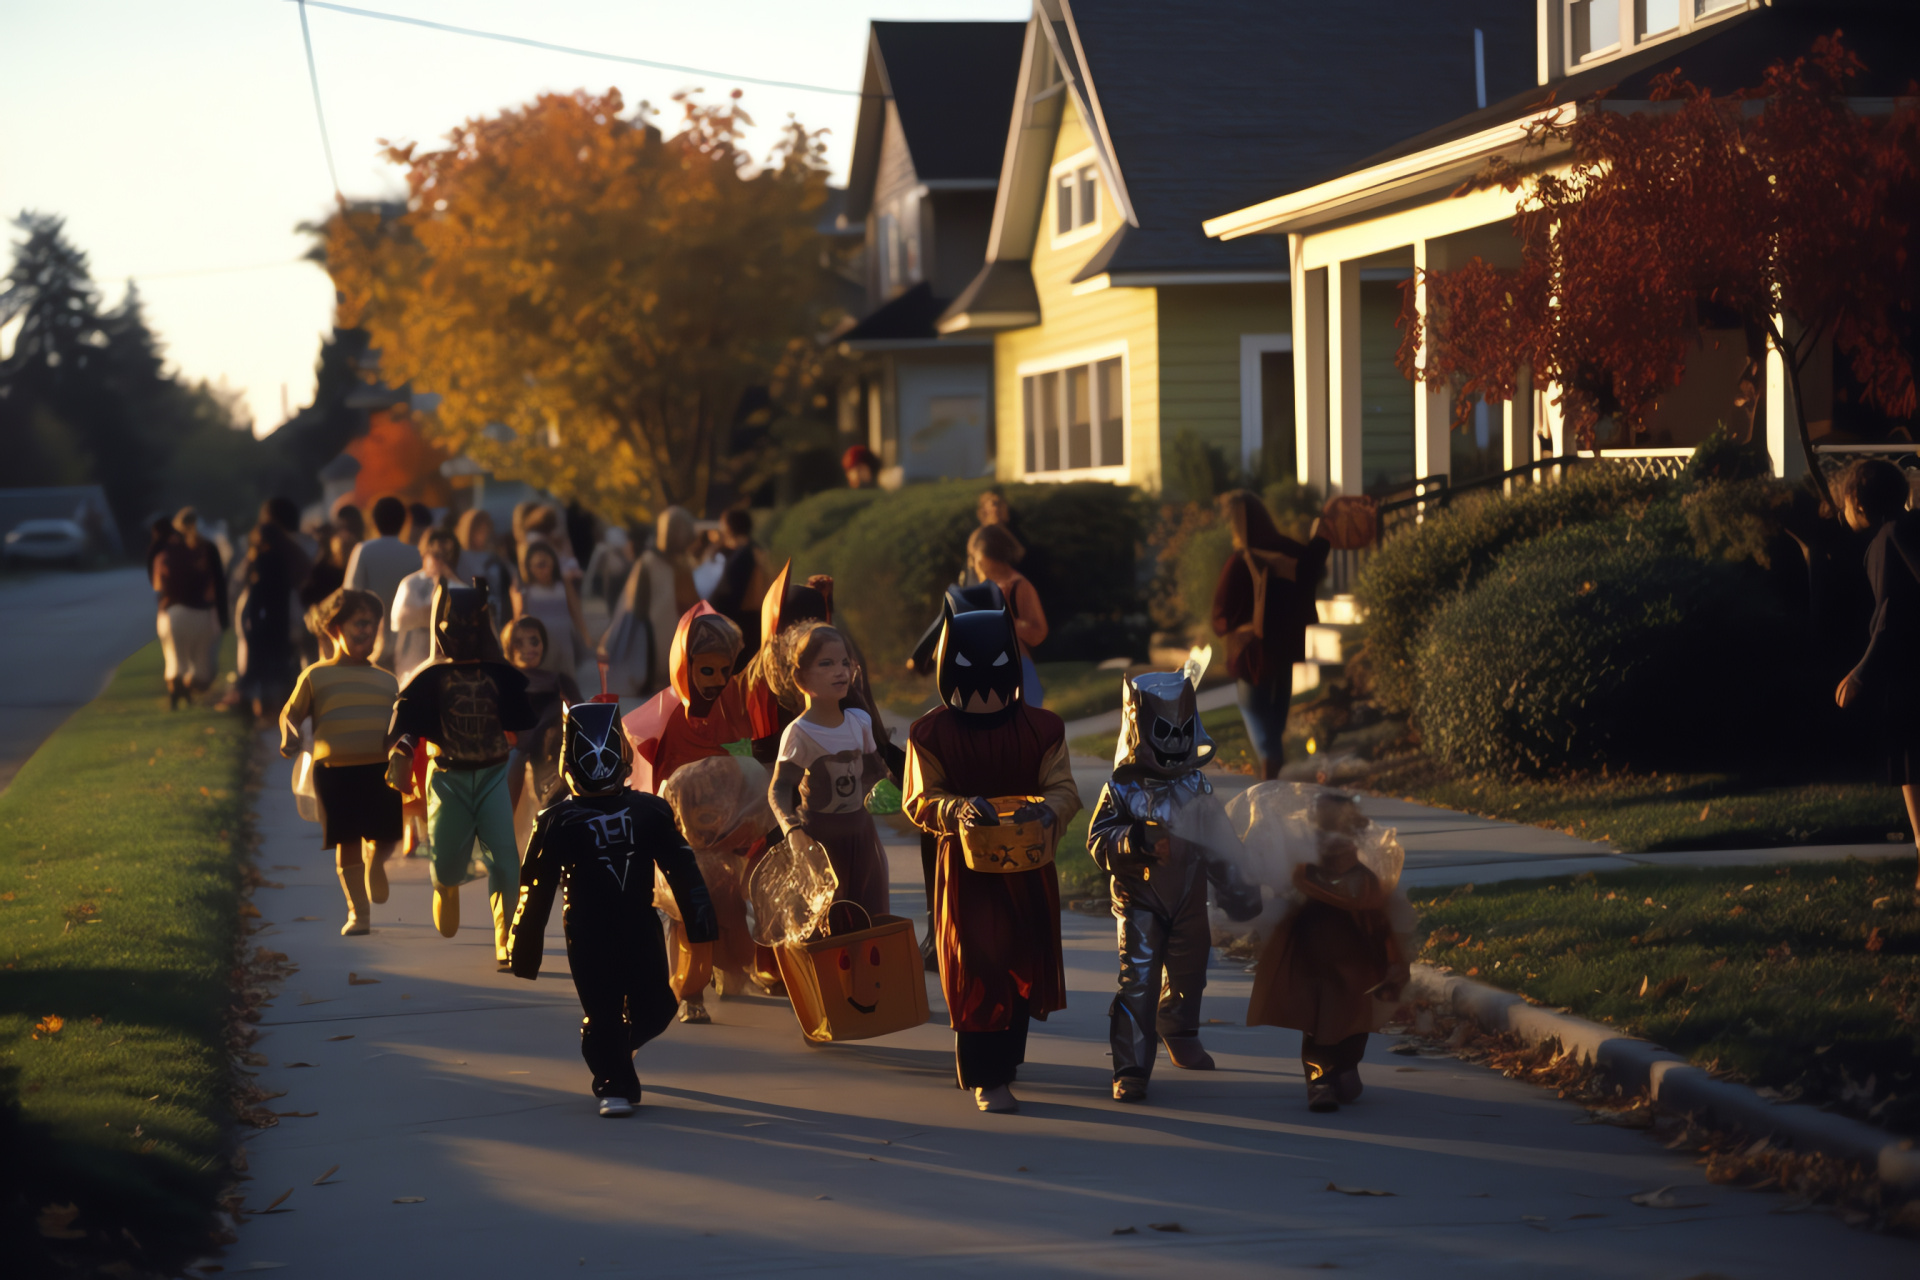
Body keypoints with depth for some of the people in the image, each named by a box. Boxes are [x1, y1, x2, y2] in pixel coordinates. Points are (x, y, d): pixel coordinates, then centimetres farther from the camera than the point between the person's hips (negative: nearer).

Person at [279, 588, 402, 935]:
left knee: (386, 835, -4)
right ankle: (358, 911, 12)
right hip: (335, 772, -2)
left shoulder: (386, 681, 17)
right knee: (347, 842, 0)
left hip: (380, 768, 2)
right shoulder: (316, 676, 8)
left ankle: (375, 863, 34)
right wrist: (289, 736, -11)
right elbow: (291, 713, 9)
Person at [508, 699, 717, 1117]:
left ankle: (613, 1051, 32)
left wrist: (698, 912, -1)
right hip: (588, 935, -3)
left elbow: (680, 866, 7)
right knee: (602, 1014, -7)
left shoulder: (649, 812, 3)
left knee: (654, 1009, 3)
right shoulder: (559, 823, -3)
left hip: (641, 929, 3)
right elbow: (536, 887, -1)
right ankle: (614, 1086, 6)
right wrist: (525, 948, -1)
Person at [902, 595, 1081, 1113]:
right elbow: (920, 801, -5)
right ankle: (988, 1080, -3)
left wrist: (1046, 811, -25)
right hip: (966, 868, -3)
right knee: (977, 967, -9)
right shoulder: (931, 733, -5)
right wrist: (957, 809, -26)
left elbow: (1063, 788, -1)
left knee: (1025, 964, 8)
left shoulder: (1041, 728, 0)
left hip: (1028, 867, 3)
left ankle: (1002, 1064, 27)